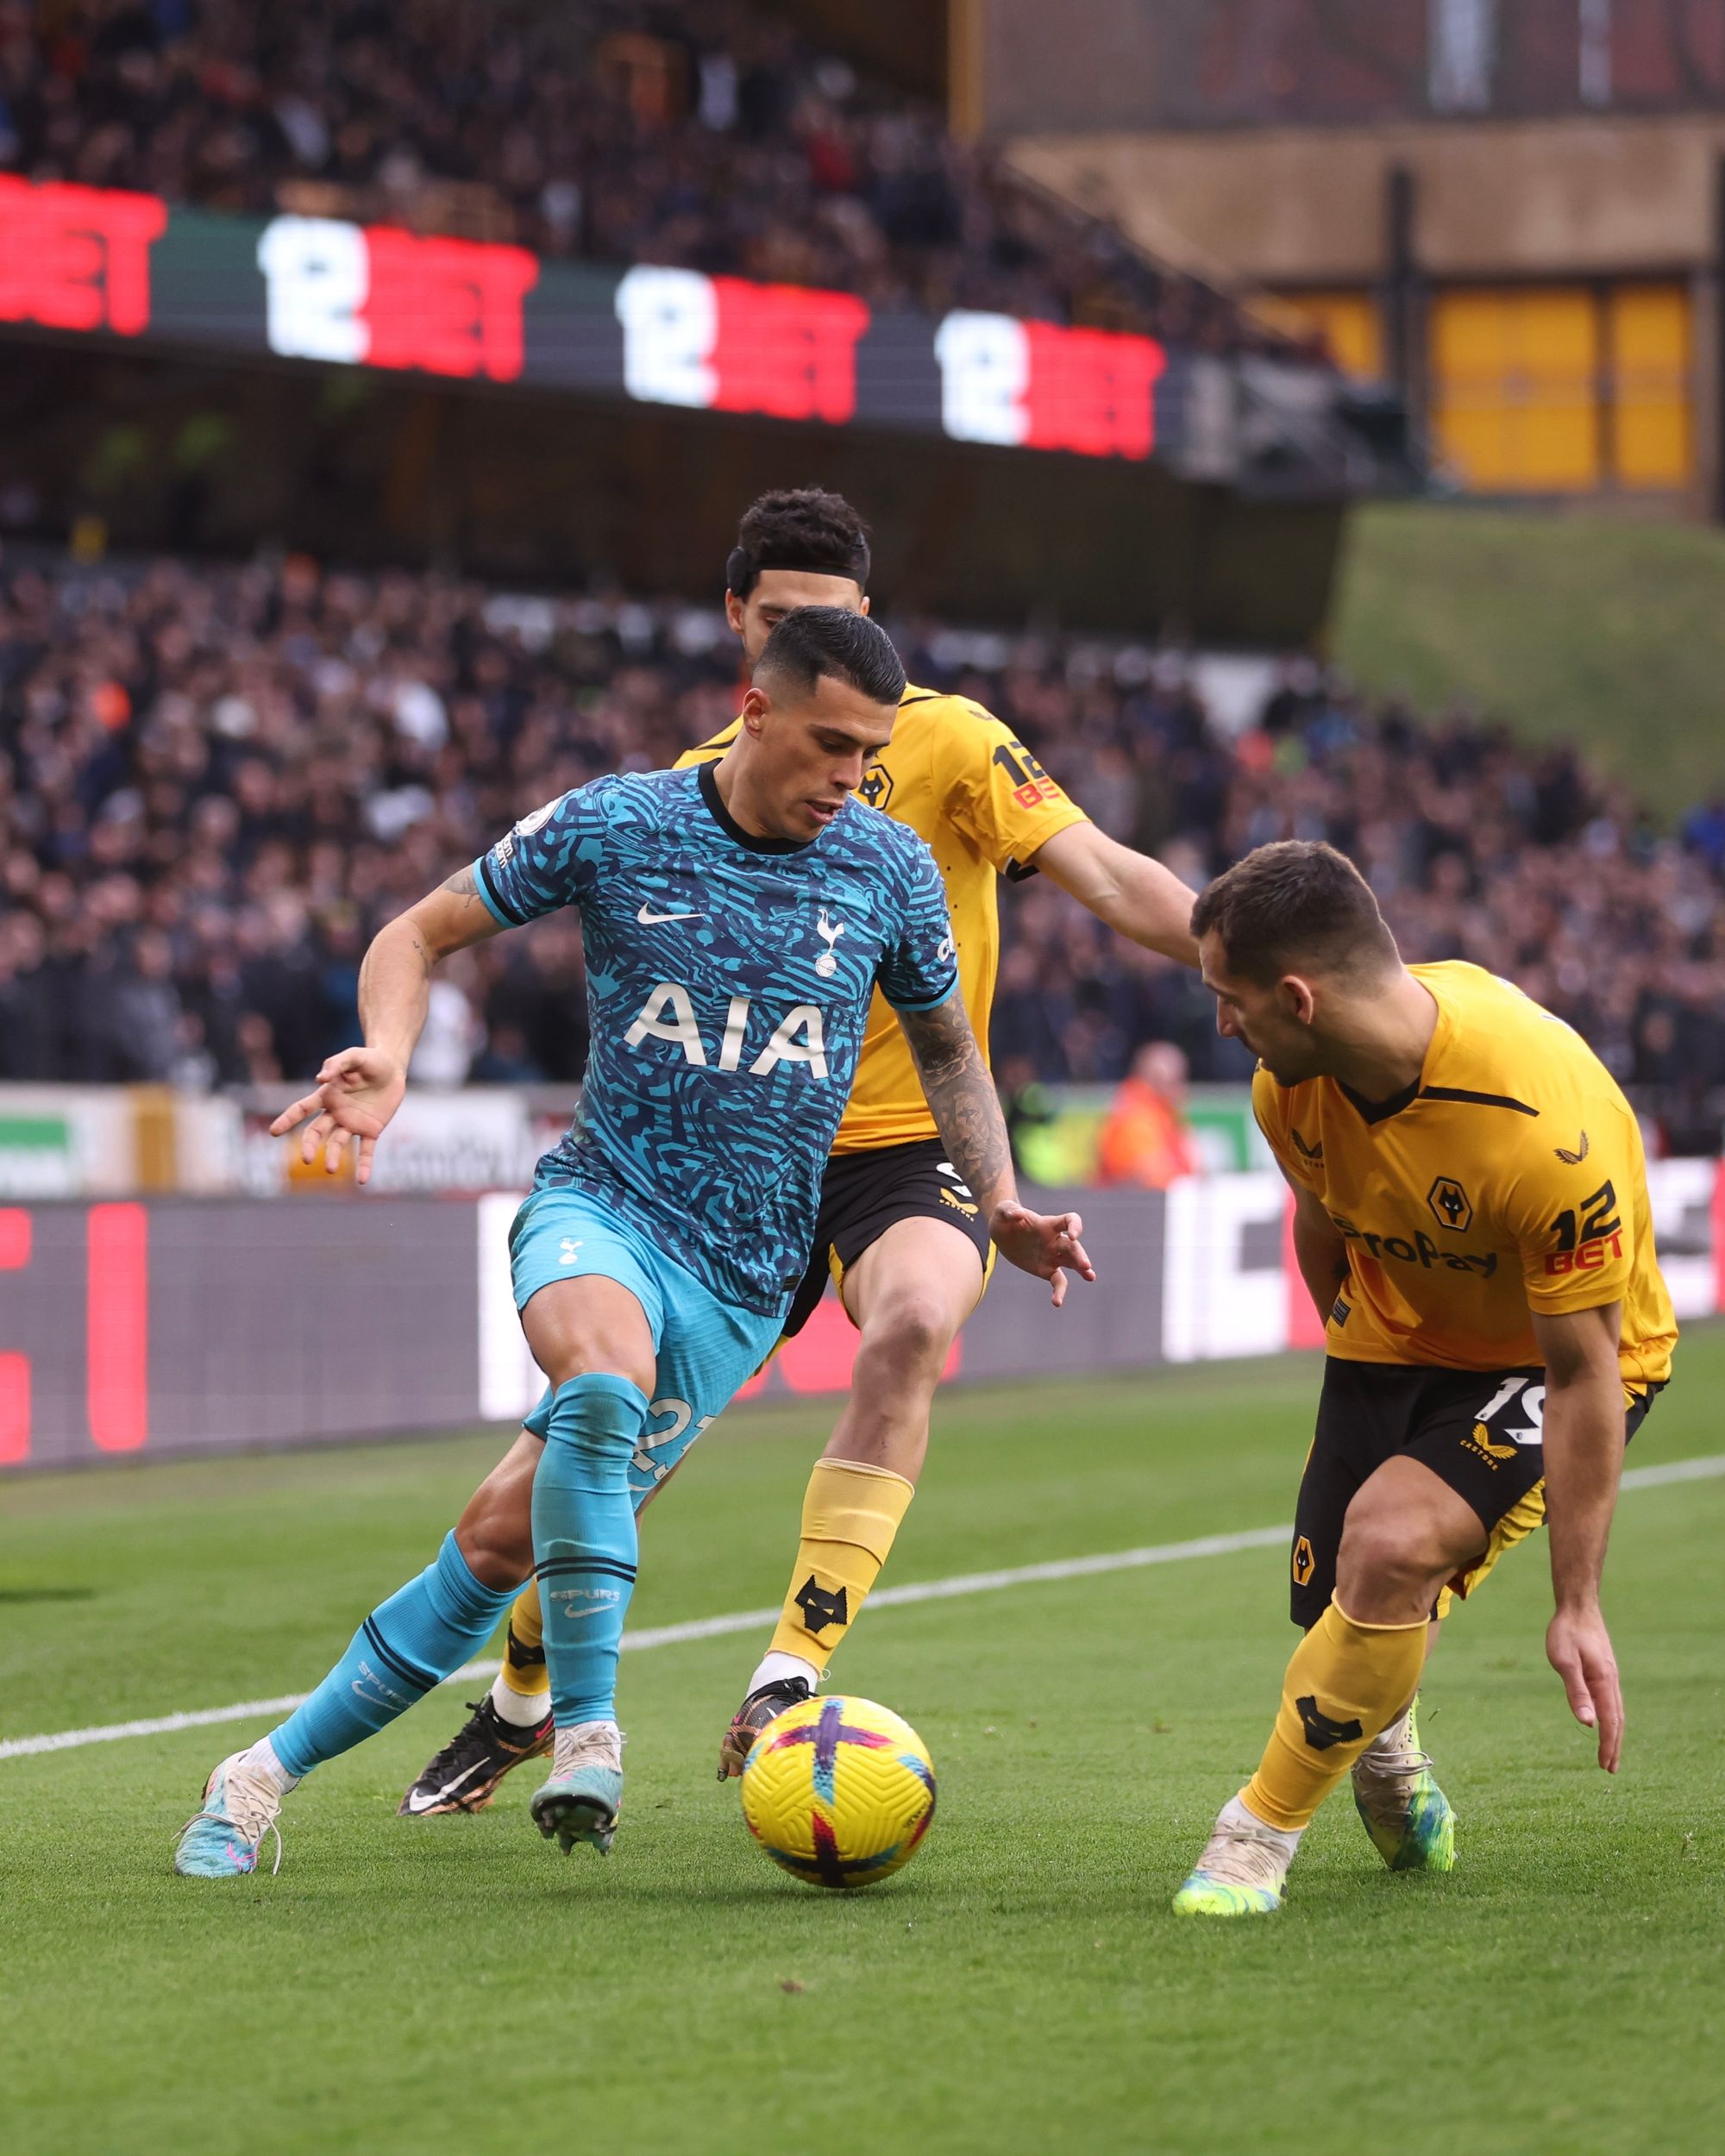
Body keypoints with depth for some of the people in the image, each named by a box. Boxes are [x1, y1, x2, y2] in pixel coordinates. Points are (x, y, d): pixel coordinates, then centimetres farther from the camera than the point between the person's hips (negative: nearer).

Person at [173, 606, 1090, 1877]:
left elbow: (948, 1049, 20)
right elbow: (421, 935, 7)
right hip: (601, 1202, -2)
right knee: (606, 1382, -38)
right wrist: (387, 1058, -13)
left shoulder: (890, 869, 3)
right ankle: (587, 1735, -34)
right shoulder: (613, 826, -3)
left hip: (740, 1281, 2)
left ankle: (274, 1770, 12)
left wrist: (1001, 1204, 6)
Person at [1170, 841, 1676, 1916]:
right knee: (1351, 1627, 2)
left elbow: (1584, 1372, -28)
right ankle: (1390, 1760, 41)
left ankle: (1265, 1830, -12)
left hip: (1552, 1359, -6)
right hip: (1396, 1344, 6)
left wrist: (1578, 1605, -24)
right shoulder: (1297, 1083, -16)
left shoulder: (1547, 1127, -37)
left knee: (1391, 1542, -30)